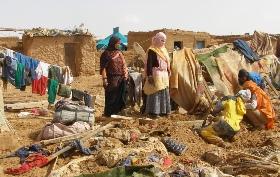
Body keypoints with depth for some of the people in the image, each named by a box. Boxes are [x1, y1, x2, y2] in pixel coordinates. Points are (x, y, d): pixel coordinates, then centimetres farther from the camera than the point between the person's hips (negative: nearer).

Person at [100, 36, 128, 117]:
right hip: (112, 79, -6)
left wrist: (126, 75, 6)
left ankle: (118, 112, 20)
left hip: (121, 78, 6)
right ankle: (109, 113, 11)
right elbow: (103, 67, -9)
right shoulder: (106, 53, -5)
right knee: (111, 97, 0)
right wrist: (104, 79, -15)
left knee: (120, 97, 9)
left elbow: (124, 65, 15)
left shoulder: (119, 52, 13)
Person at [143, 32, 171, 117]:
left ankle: (163, 110, 18)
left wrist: (168, 73, 19)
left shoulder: (163, 50, 17)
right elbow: (149, 63, -14)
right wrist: (149, 75, -21)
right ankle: (153, 111, -2)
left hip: (164, 74, 9)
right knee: (155, 93, -7)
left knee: (165, 92, 10)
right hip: (156, 74, -9)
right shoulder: (152, 50, -9)